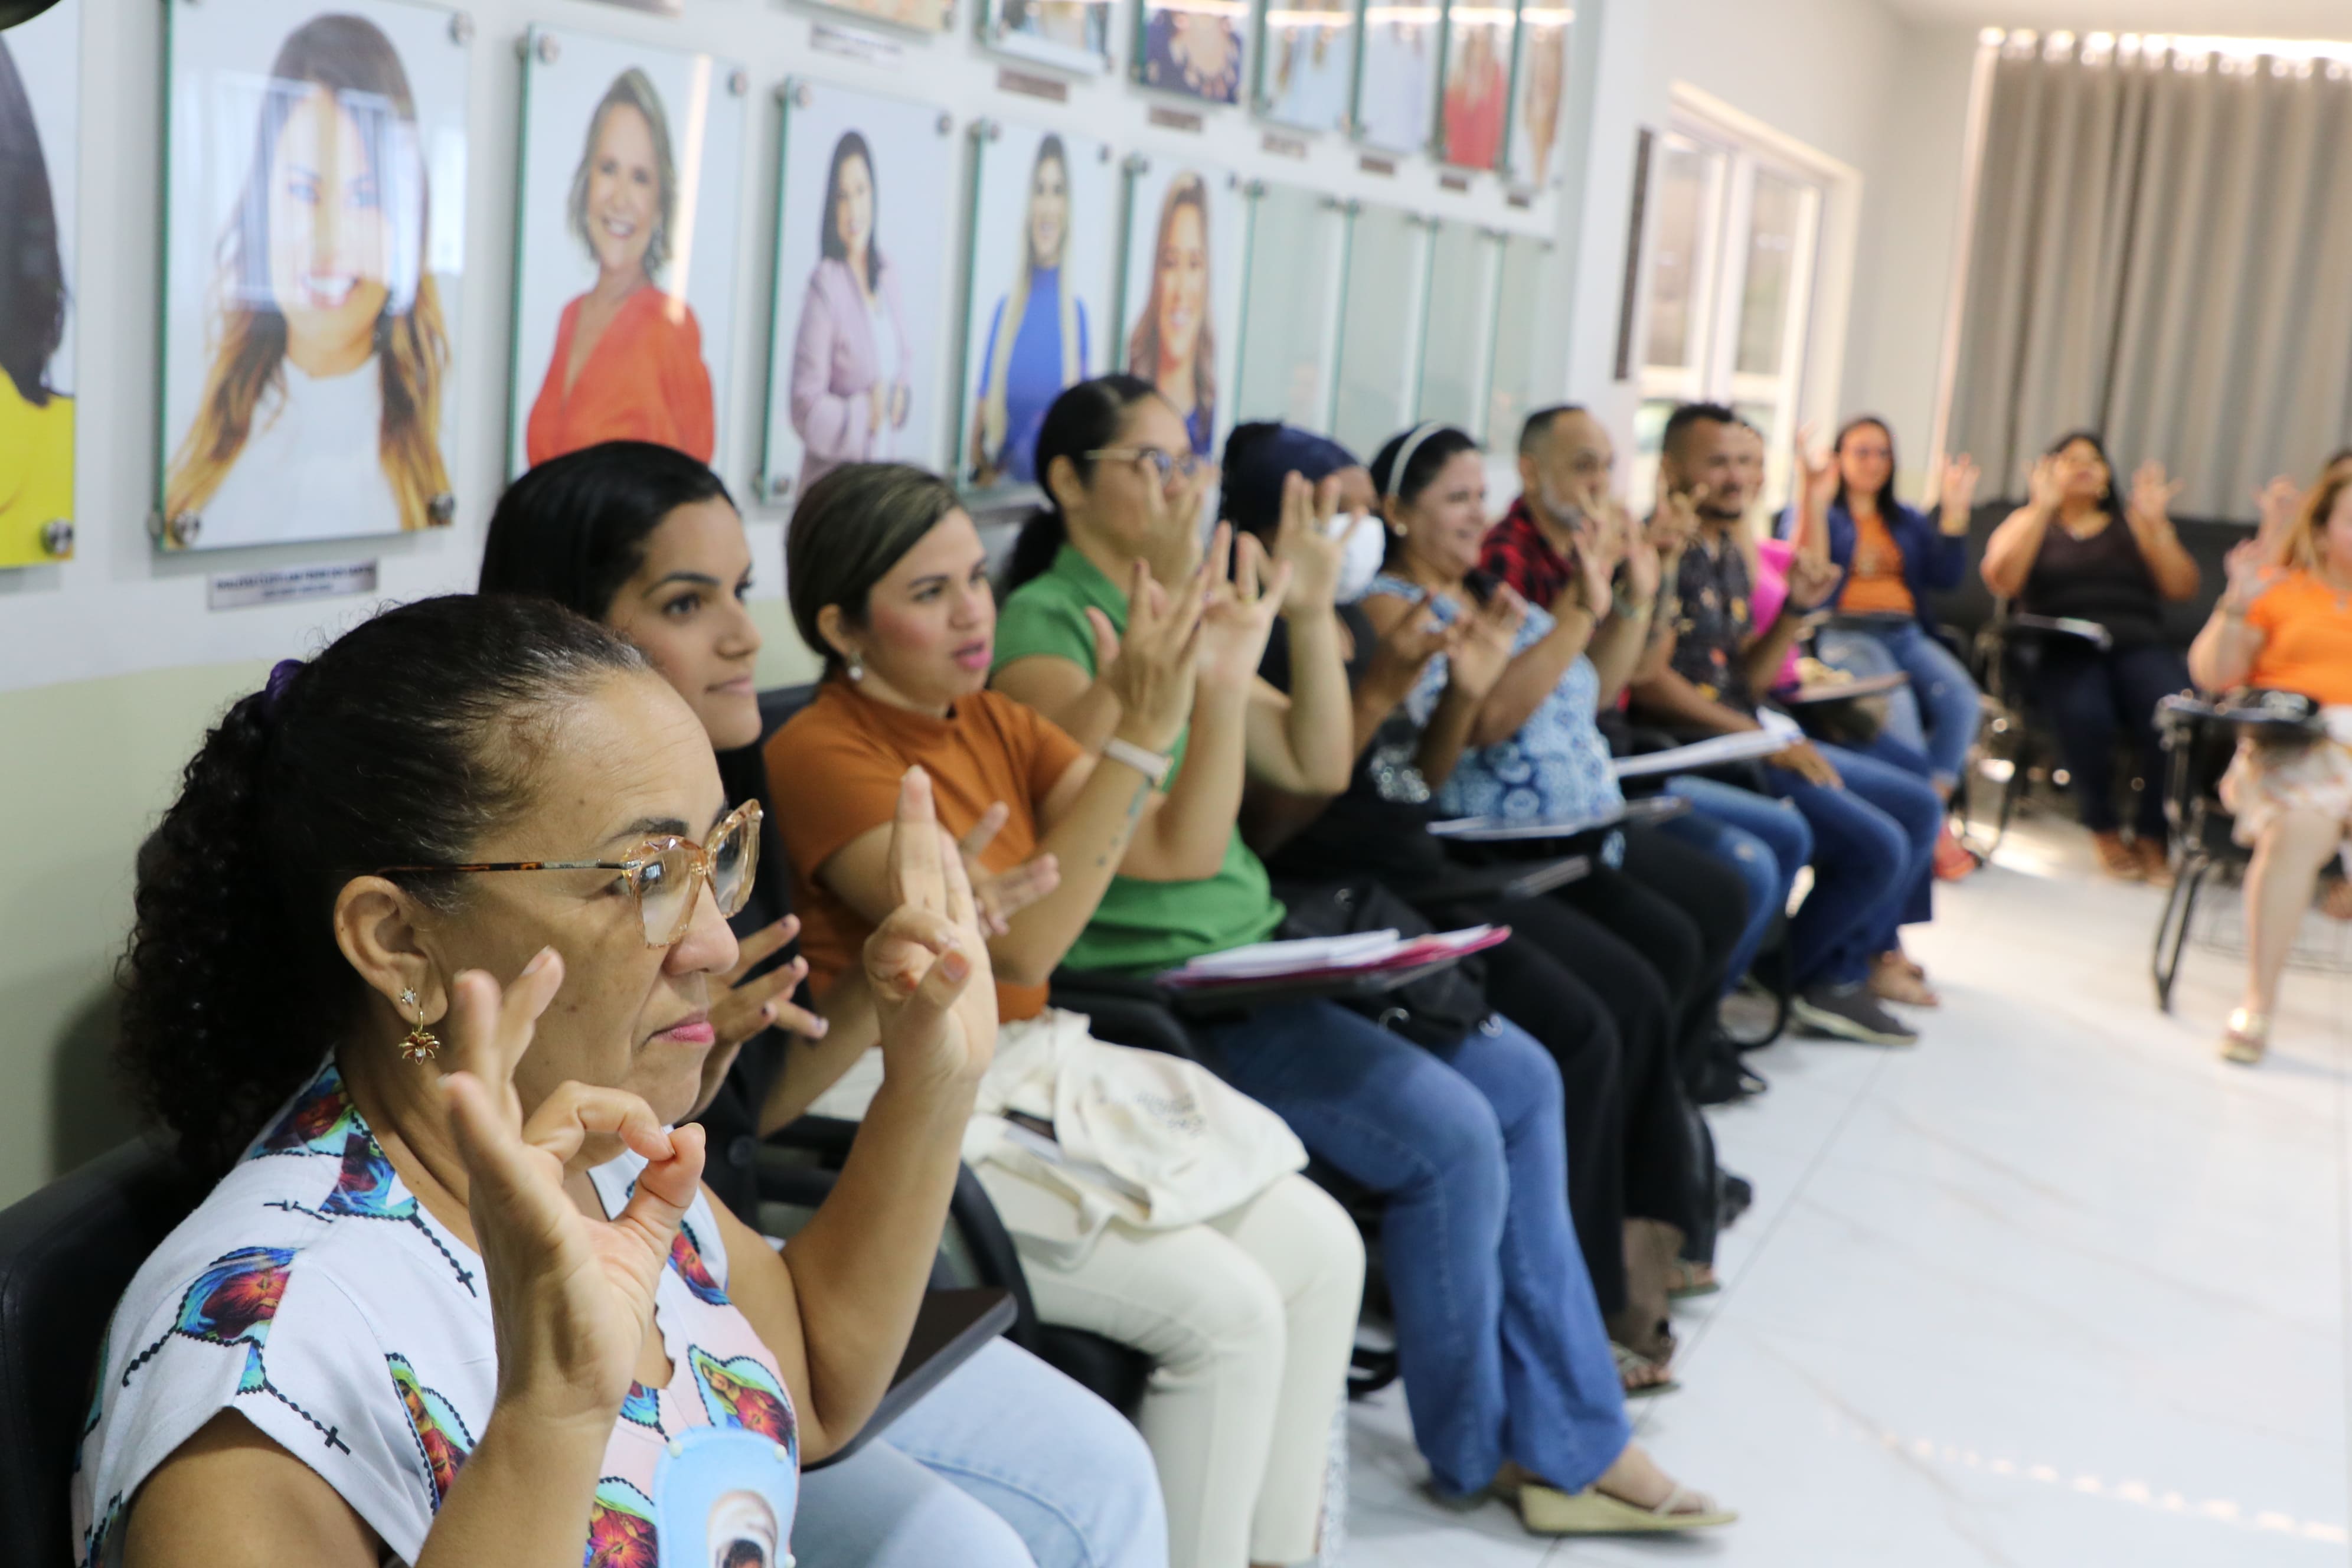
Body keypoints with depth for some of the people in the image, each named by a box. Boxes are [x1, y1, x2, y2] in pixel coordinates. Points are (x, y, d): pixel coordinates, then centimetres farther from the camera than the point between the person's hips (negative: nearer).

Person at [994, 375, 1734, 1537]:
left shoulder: (1173, 610, 15)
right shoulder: (1041, 628, -13)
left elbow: (1319, 769, 12)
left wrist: (1310, 614, 3)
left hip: (1255, 951, 9)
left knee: (1520, 1079, 1)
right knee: (1449, 1131, -19)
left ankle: (1566, 1438, 8)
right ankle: (1483, 1456, 4)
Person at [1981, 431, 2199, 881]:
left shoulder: (2134, 525, 23)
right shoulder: (2027, 523, 20)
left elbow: (2181, 588, 9)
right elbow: (2001, 581, -2)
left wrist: (2156, 523, -1)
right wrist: (2041, 509, -6)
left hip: (2138, 646, 2)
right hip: (2064, 651, -2)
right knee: (2085, 713, -37)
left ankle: (2150, 836, -13)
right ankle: (2104, 831, -13)